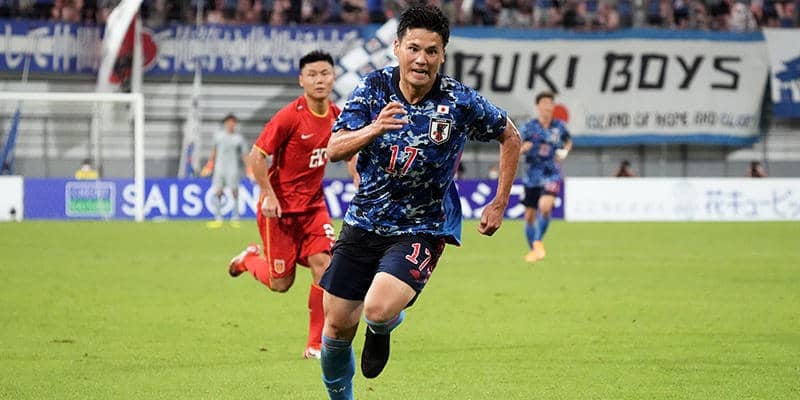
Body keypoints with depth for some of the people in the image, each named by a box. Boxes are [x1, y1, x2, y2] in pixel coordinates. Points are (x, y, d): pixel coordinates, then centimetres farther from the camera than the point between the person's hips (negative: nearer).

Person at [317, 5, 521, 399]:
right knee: (337, 324, 6)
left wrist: (499, 205, 3)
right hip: (363, 221, 3)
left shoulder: (460, 101, -13)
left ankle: (383, 328, 13)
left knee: (379, 309, -26)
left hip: (421, 229, -3)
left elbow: (510, 137, 5)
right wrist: (373, 129, -36)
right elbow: (334, 149, -16)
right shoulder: (374, 86, -8)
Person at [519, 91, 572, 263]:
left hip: (551, 174, 0)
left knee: (545, 206, -25)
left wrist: (564, 151, 1)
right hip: (532, 175, 0)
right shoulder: (528, 127, -4)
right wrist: (522, 148, -27)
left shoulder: (559, 126, 1)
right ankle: (533, 249, 24)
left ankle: (538, 241, -8)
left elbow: (568, 141, 22)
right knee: (530, 215, 5)